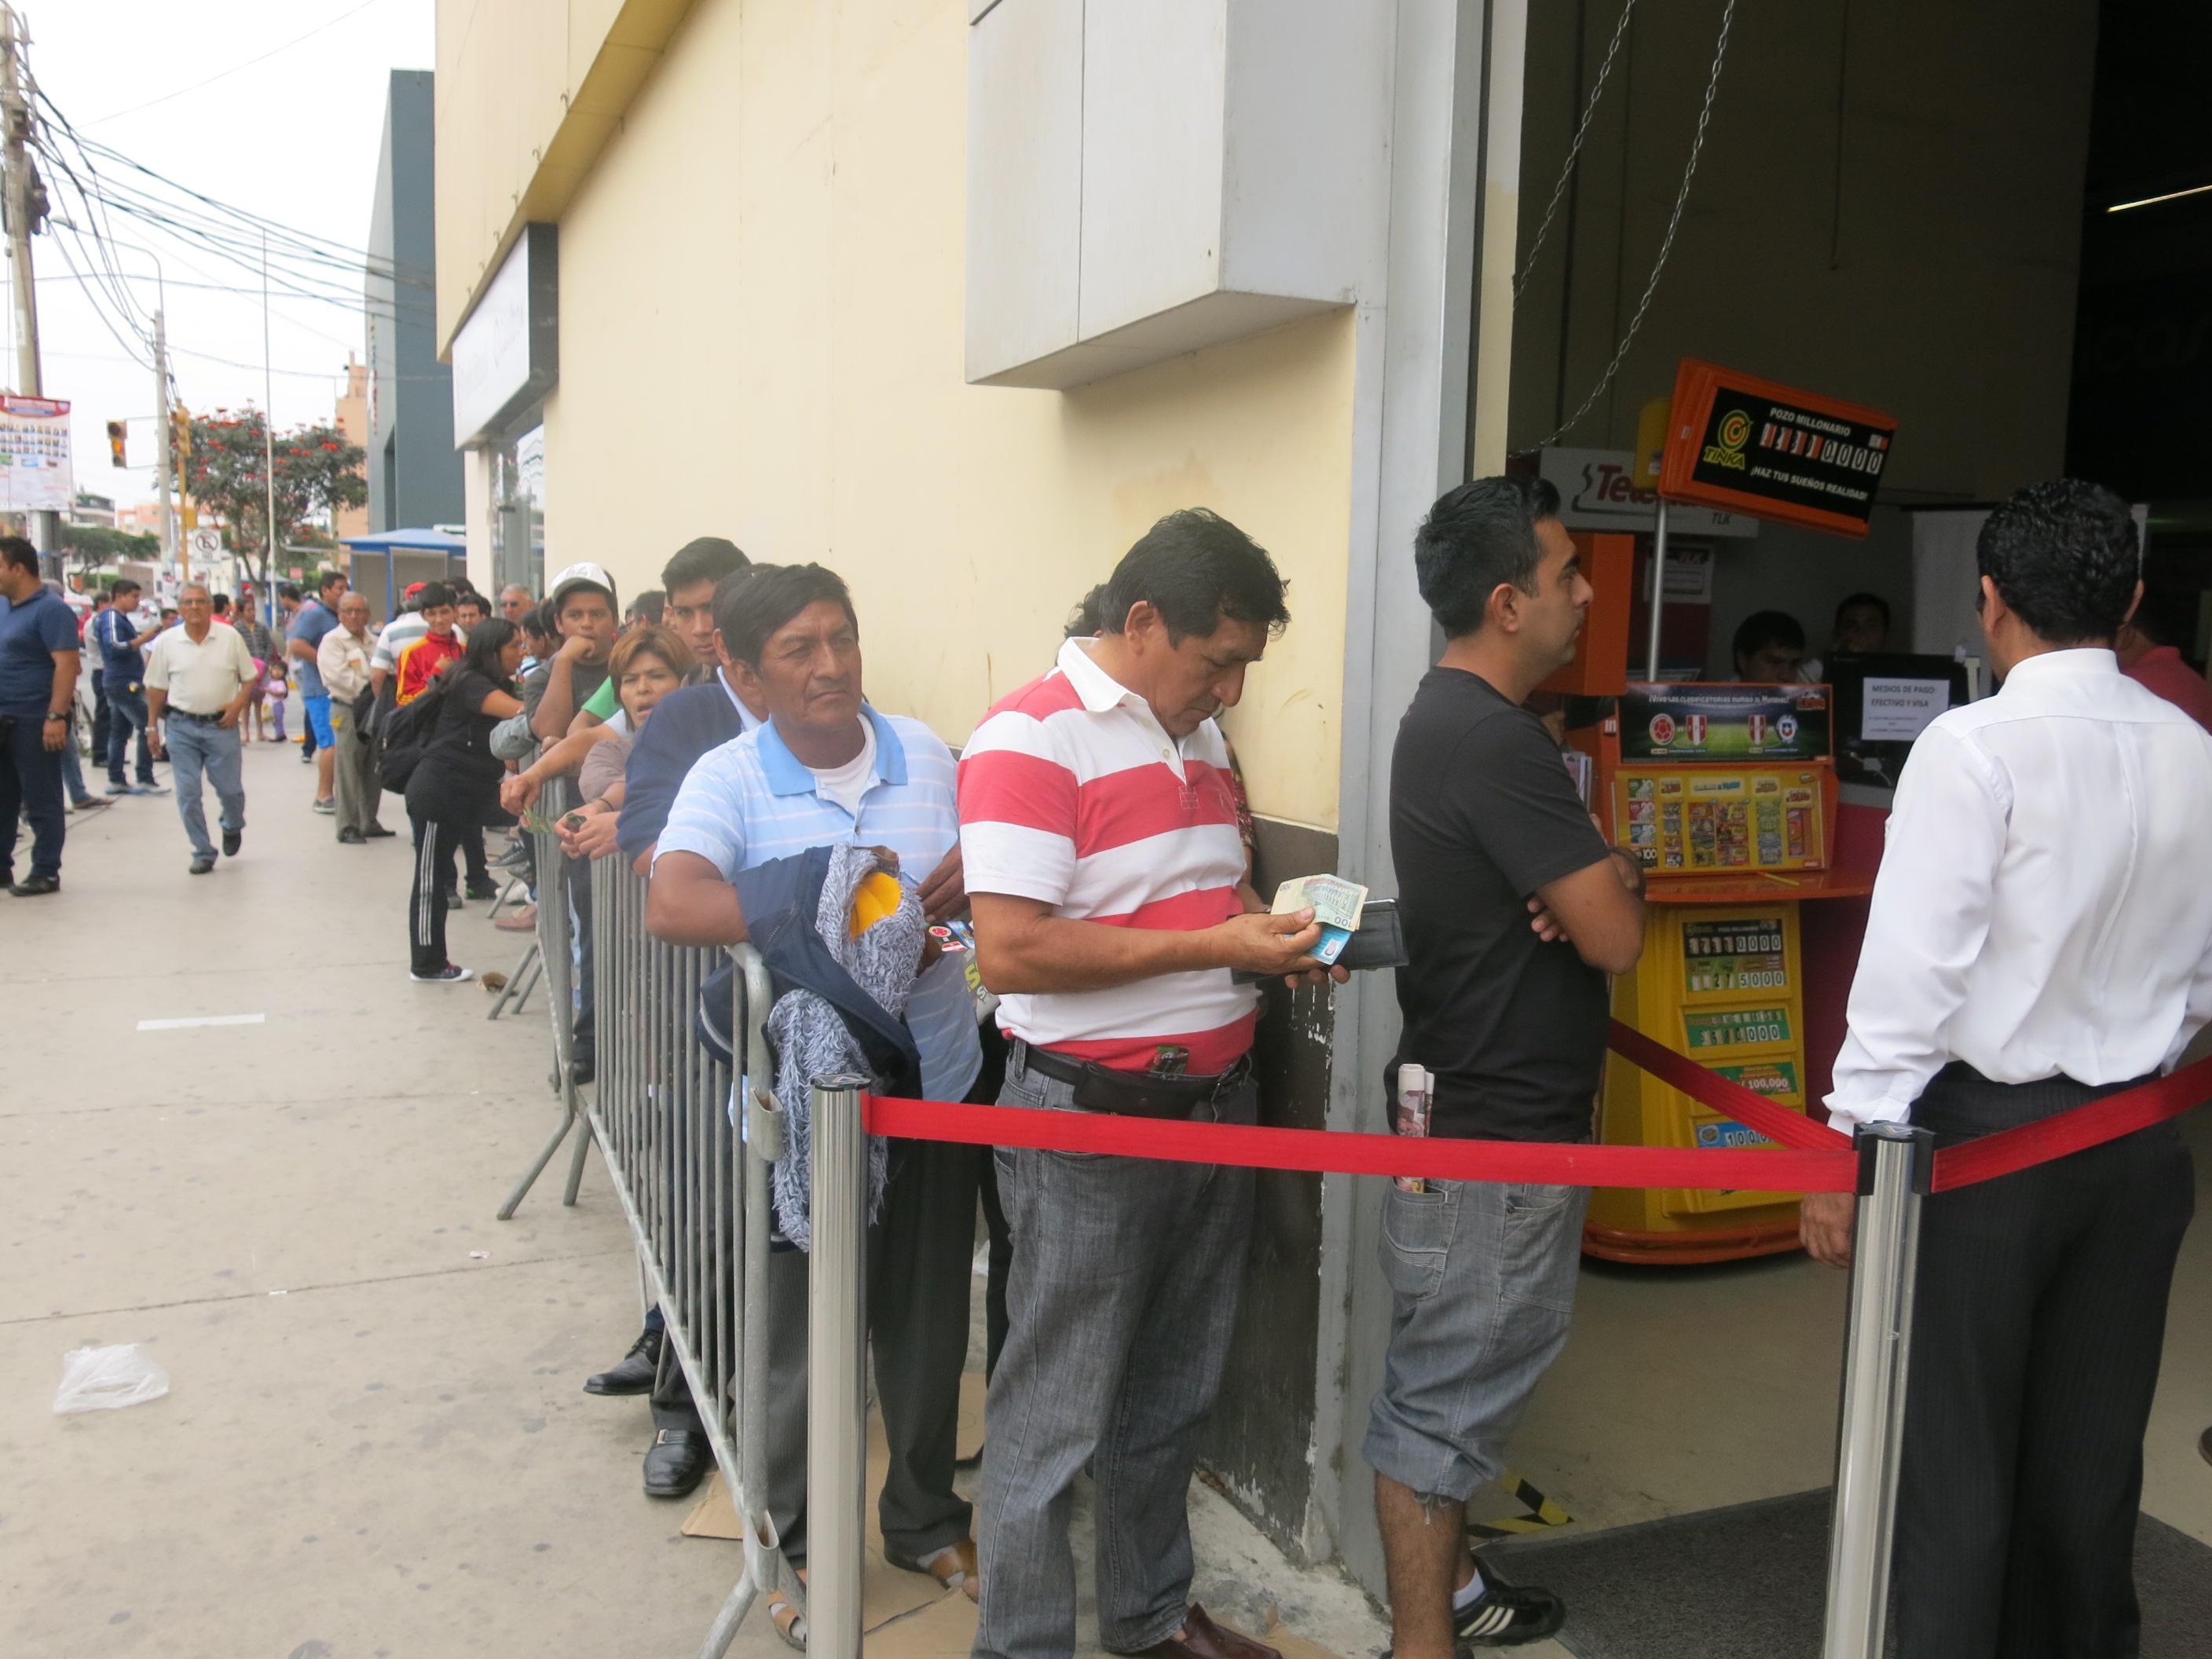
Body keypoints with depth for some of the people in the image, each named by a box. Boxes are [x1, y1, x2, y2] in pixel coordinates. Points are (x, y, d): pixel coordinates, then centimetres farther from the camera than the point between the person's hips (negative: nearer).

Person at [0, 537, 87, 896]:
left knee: (41, 801, 0)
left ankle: (45, 873, 7)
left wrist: (56, 716, -26)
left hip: (35, 721, -8)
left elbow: (67, 664, -20)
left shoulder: (50, 609, -12)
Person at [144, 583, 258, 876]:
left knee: (230, 788, 4)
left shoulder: (230, 637, 0)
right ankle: (203, 852, 9)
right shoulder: (166, 642, 1)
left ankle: (233, 828, 36)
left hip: (221, 725, -1)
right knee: (187, 793, -1)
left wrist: (238, 705, -10)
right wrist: (153, 728, 5)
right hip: (181, 727, 1)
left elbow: (249, 678, 6)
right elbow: (156, 689, 6)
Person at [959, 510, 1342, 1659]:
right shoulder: (1030, 737, -16)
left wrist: (1277, 929, 2)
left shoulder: (1198, 733, 11)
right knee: (1057, 1418, 5)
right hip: (1094, 1118, -8)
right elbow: (1009, 950, -24)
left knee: (1172, 1395, 21)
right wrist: (1217, 944, -21)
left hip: (1218, 1101, 8)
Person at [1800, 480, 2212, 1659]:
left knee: (1953, 1458, 6)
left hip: (1985, 1132, -6)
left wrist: (1850, 1146, -14)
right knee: (2092, 1453, 18)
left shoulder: (1976, 747, -16)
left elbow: (1913, 964, -19)